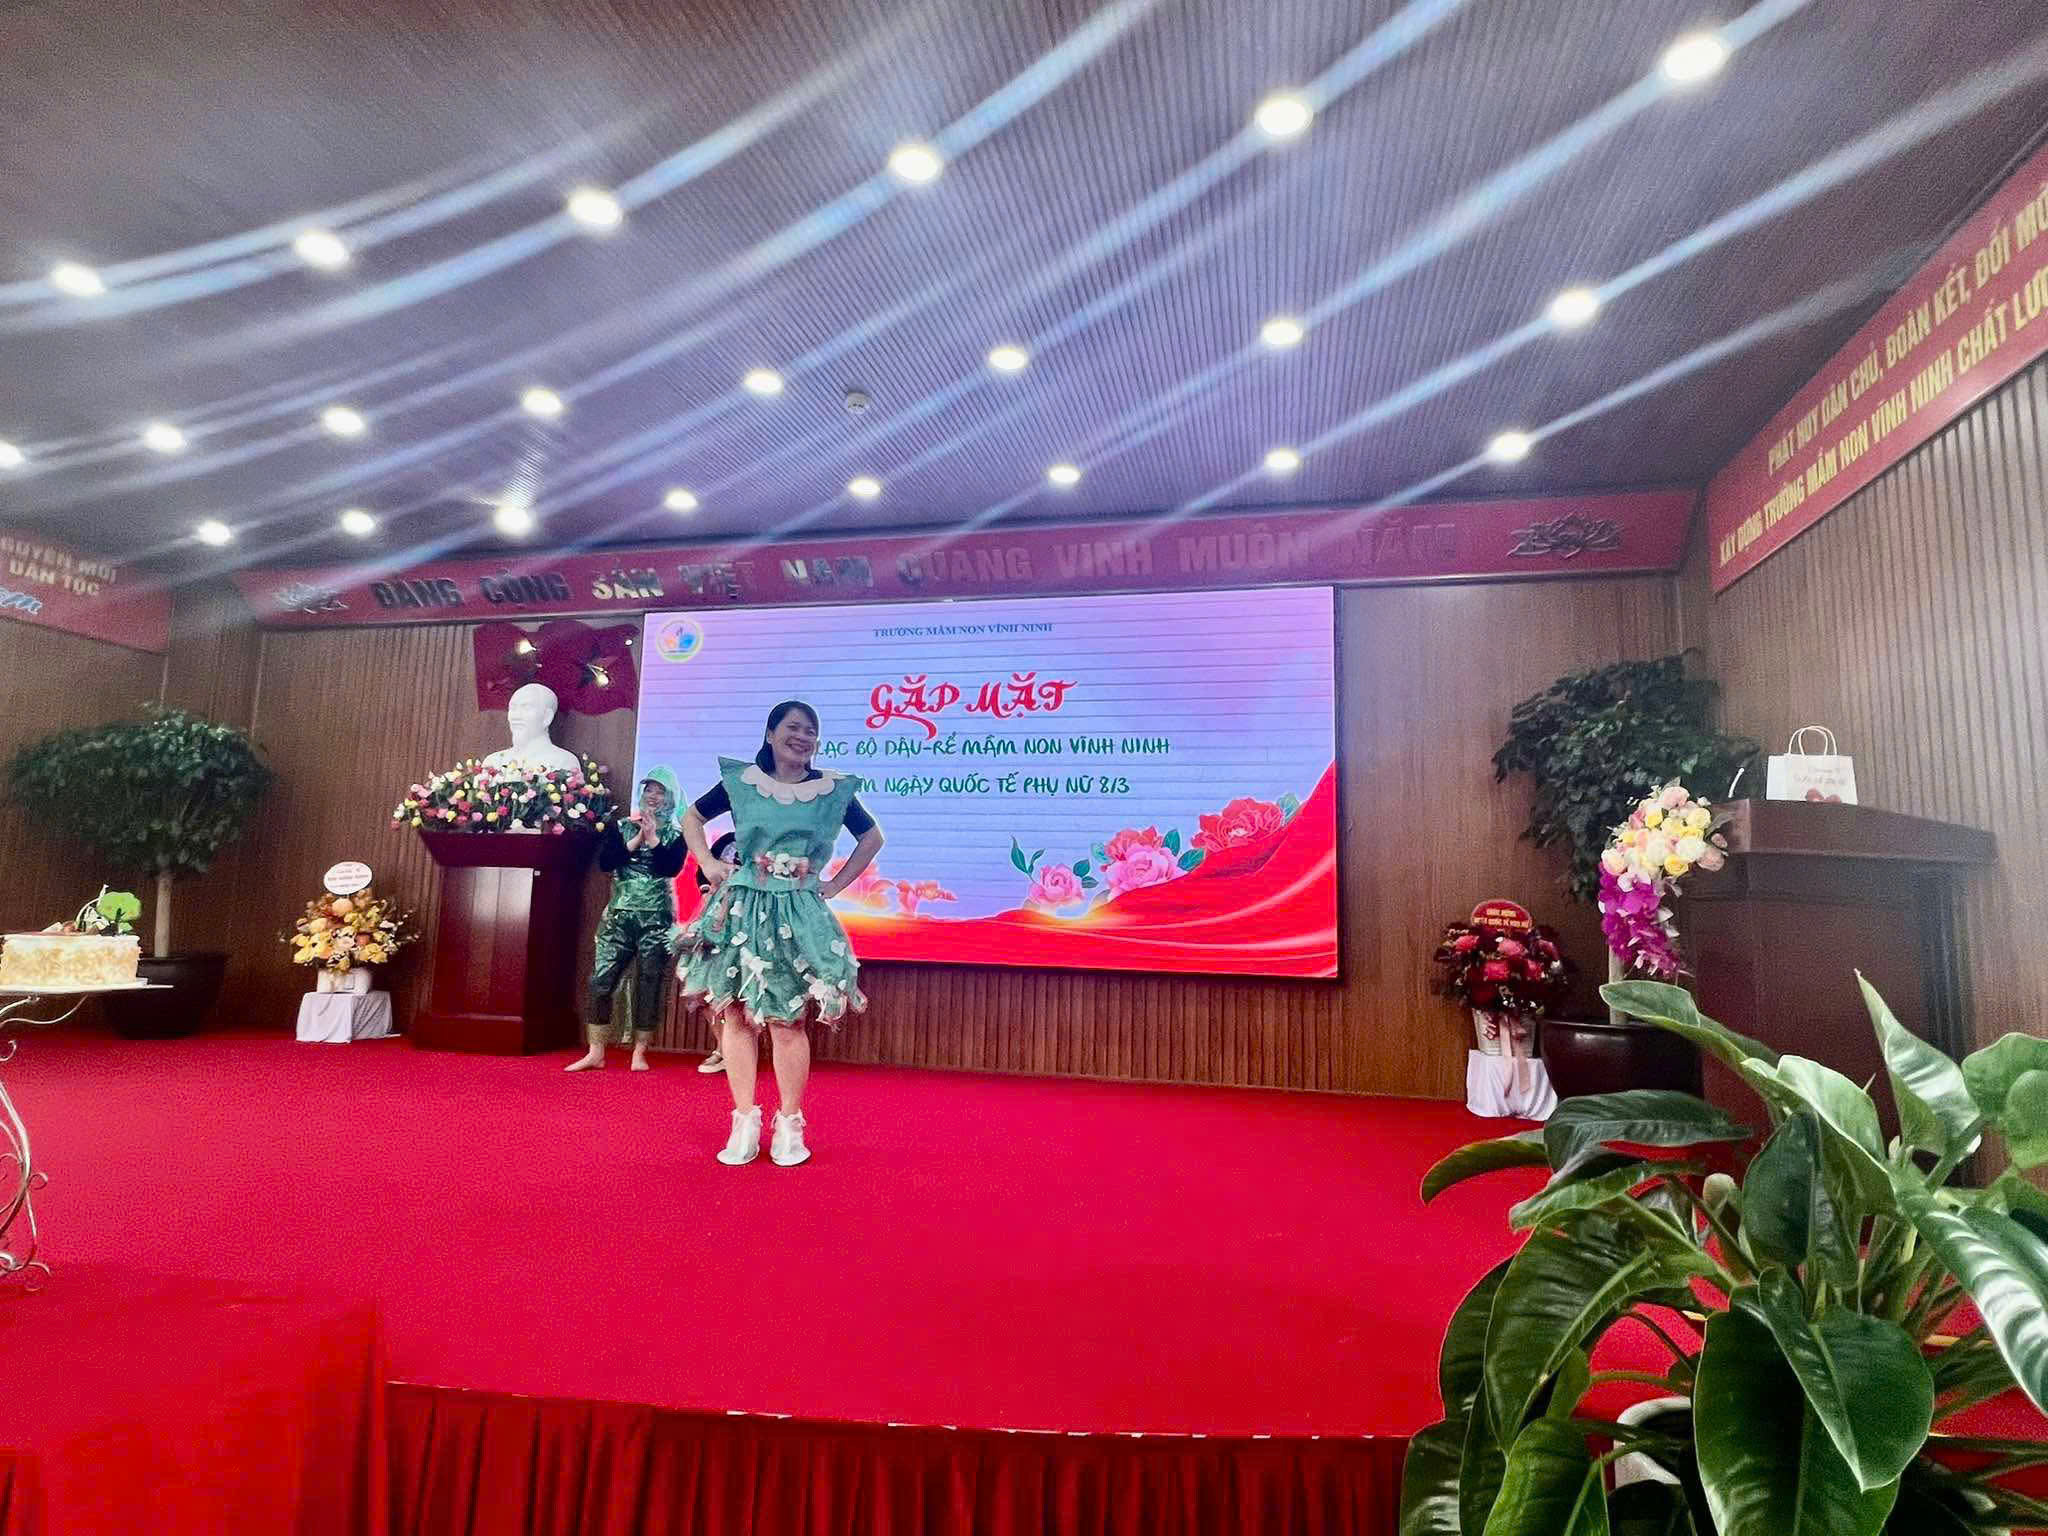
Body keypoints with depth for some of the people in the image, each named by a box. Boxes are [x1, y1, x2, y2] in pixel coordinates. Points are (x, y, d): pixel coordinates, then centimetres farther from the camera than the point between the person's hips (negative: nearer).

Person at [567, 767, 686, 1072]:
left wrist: (651, 836, -11)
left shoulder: (675, 833, 5)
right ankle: (595, 1053, 5)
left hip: (657, 919, -2)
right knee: (601, 981, -4)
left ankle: (639, 1053, 10)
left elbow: (671, 867, -12)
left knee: (648, 986, 0)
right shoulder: (621, 826, 10)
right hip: (618, 915, 2)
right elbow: (605, 862, -5)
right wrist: (636, 838, -10)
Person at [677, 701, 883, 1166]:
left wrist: (835, 884, 7)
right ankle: (744, 1123, 12)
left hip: (798, 915, -1)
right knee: (735, 1014, 2)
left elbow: (872, 837, 14)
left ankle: (790, 1125, 11)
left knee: (787, 1021, -2)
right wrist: (708, 863, 5)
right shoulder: (741, 781, 4)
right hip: (741, 910, 1)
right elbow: (692, 818, 18)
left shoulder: (833, 789, 2)